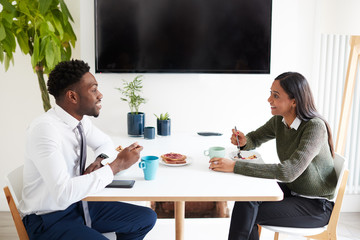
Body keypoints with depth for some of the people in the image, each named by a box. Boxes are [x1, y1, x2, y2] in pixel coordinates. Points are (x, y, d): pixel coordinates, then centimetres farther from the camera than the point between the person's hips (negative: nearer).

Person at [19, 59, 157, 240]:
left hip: (77, 204, 8)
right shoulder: (44, 129, -26)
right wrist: (117, 165, -28)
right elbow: (63, 193, -34)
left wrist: (100, 161, -5)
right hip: (48, 219, -8)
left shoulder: (80, 119, -1)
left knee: (147, 218, 4)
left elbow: (104, 142, 19)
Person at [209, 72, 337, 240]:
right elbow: (255, 139, 14)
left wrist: (235, 166, -36)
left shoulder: (315, 127, -26)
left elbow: (288, 172, -36)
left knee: (247, 212, -18)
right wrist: (243, 141, -13)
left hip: (316, 207, -6)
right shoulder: (279, 120, -4)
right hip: (291, 189, 7)